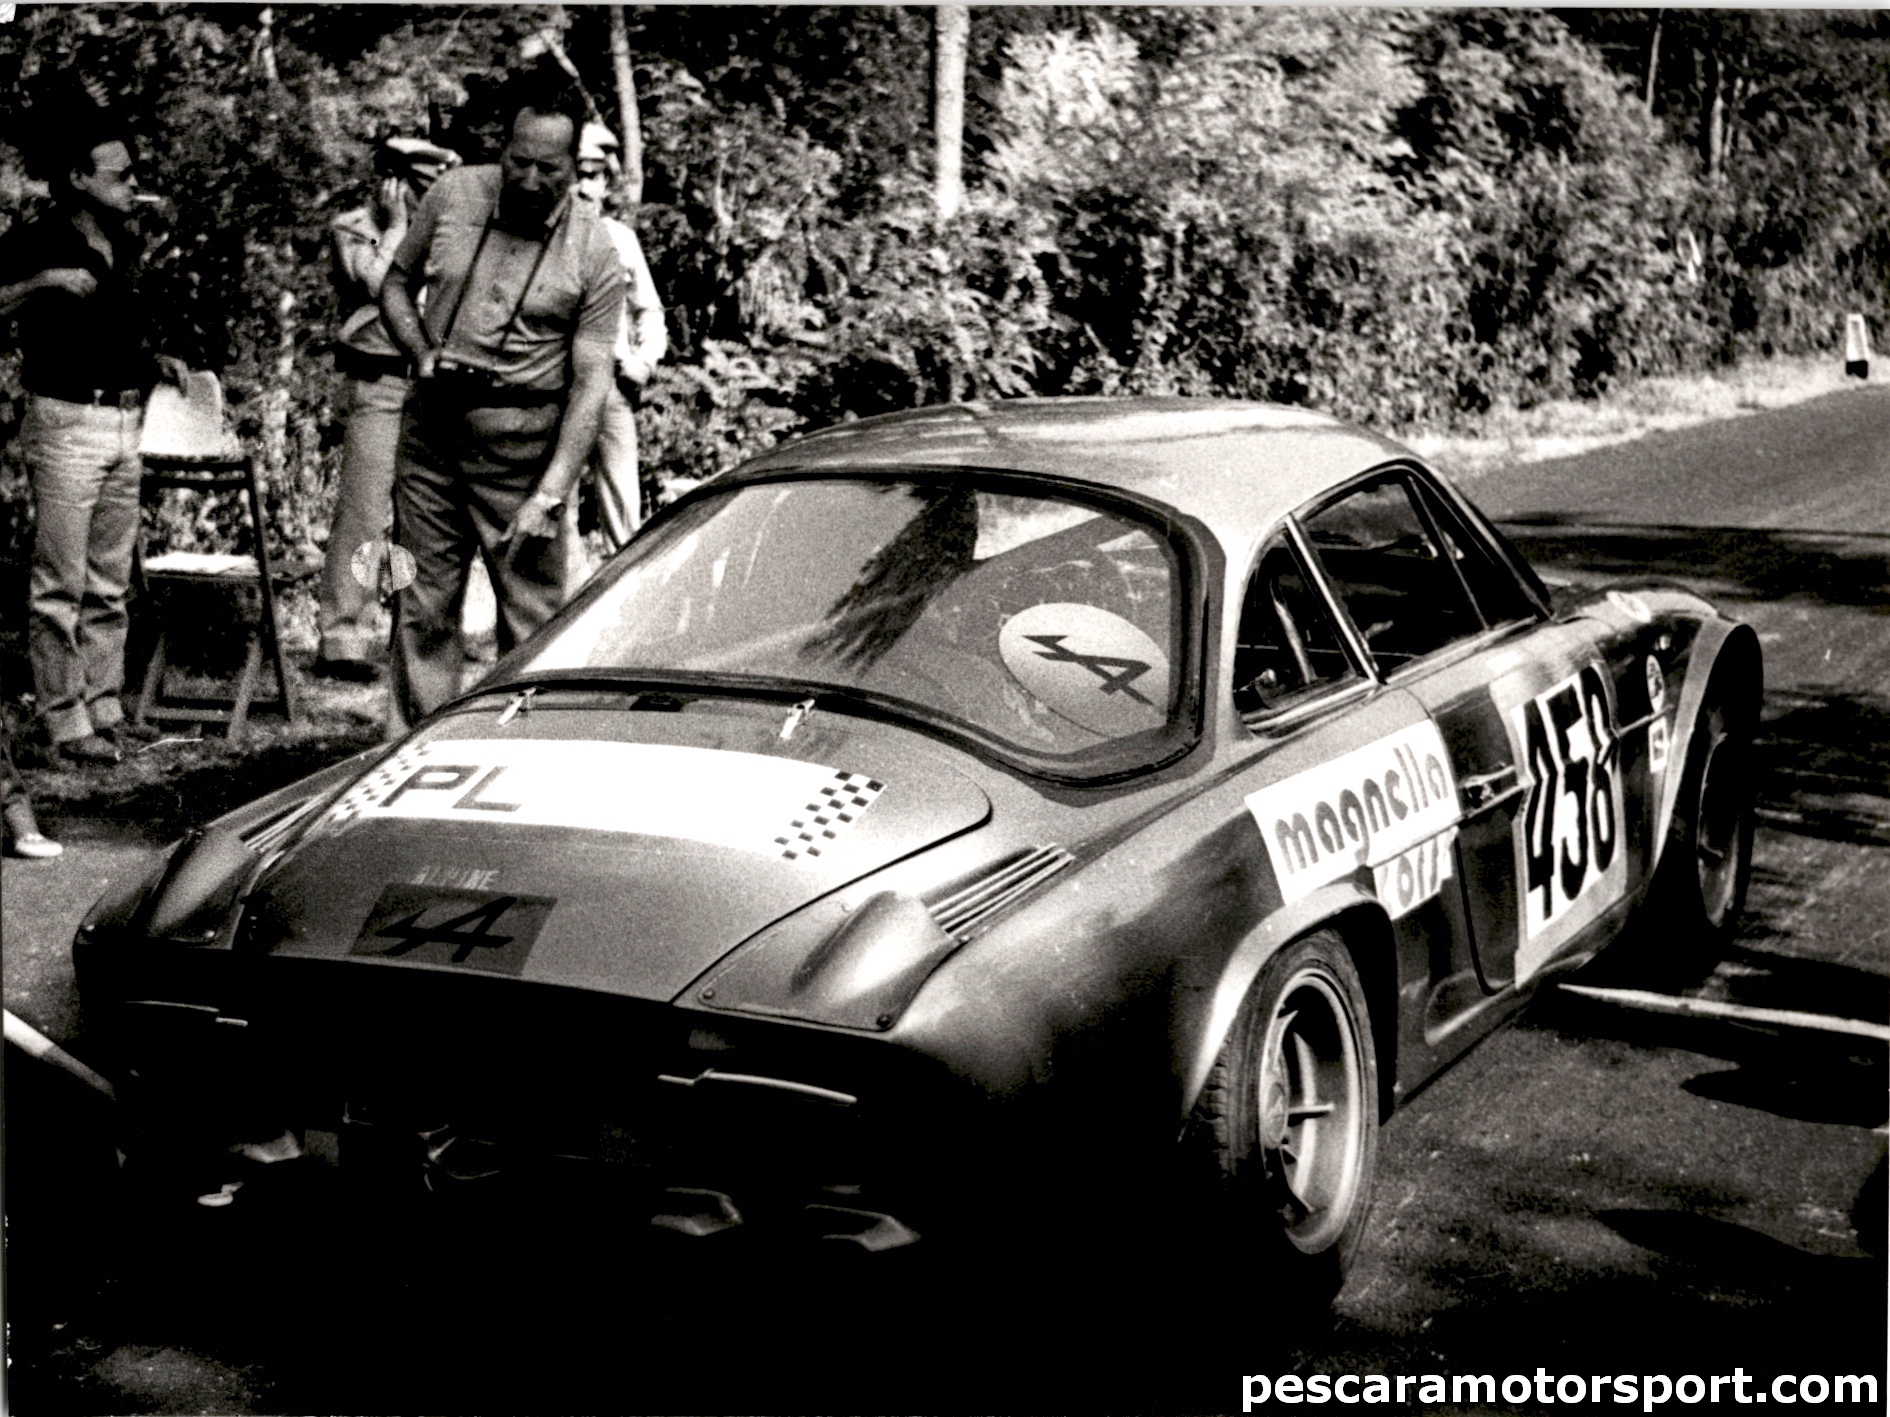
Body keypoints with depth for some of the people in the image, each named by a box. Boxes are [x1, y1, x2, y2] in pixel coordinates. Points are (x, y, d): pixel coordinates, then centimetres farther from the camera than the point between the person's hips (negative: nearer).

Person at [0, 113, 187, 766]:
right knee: (61, 587, -6)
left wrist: (157, 362, 11)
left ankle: (106, 713, 14)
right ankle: (67, 726, -3)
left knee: (111, 586, 9)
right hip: (66, 423, -7)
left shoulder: (124, 245, 15)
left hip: (126, 424, 7)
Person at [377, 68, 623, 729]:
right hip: (431, 431, 3)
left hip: (525, 445, -3)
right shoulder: (451, 196, 1)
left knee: (533, 613, -4)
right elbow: (396, 285, 16)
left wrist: (549, 496, -17)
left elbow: (590, 383, -10)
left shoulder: (594, 256, -9)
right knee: (422, 609, 7)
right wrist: (422, 354, -5)